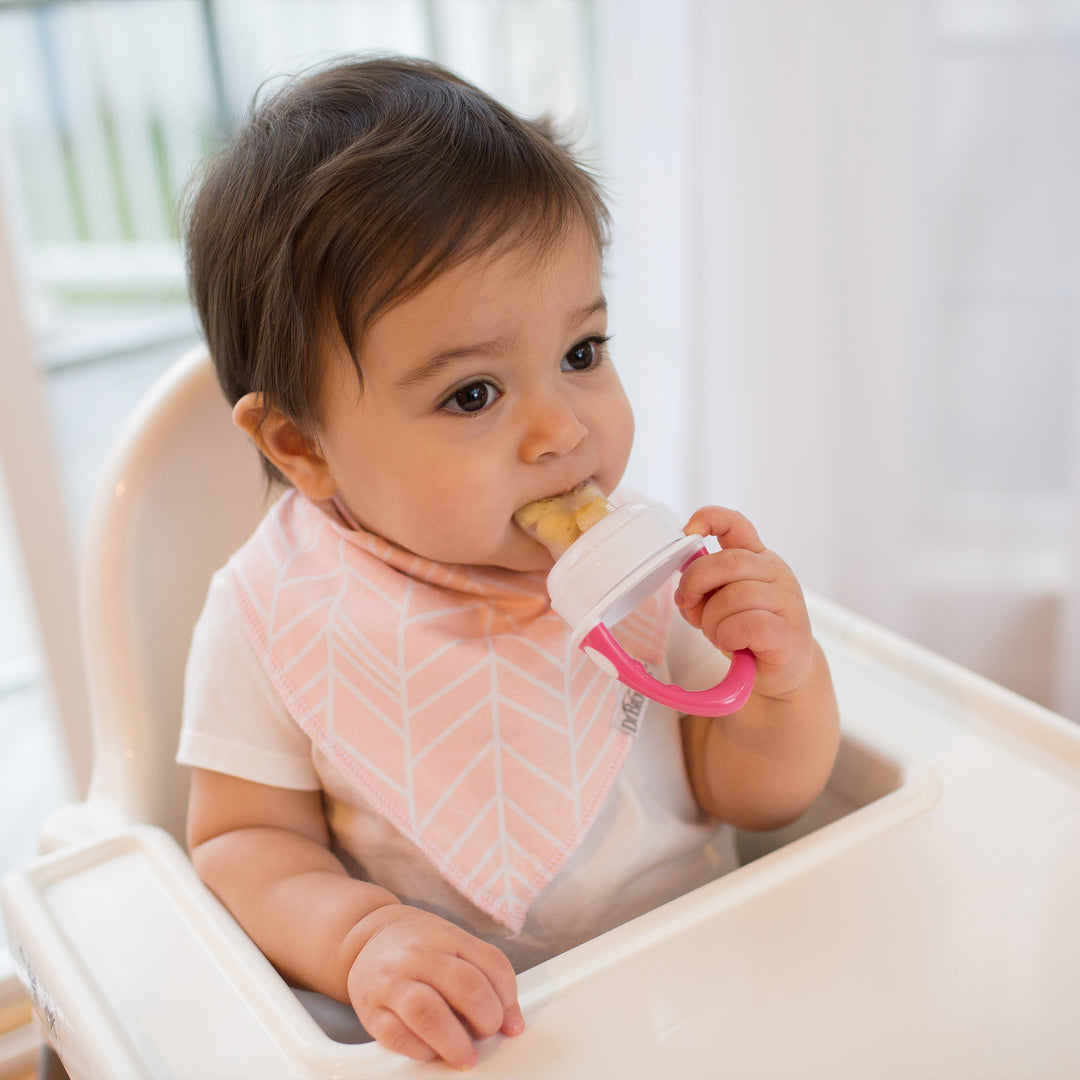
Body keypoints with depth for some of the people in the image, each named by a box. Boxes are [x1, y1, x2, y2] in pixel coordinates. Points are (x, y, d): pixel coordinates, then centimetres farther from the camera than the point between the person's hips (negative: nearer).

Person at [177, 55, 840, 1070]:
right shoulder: (273, 622, -13)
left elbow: (754, 798, 2)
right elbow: (243, 842, -6)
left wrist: (783, 683, -18)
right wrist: (361, 935, -24)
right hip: (466, 1036, -1)